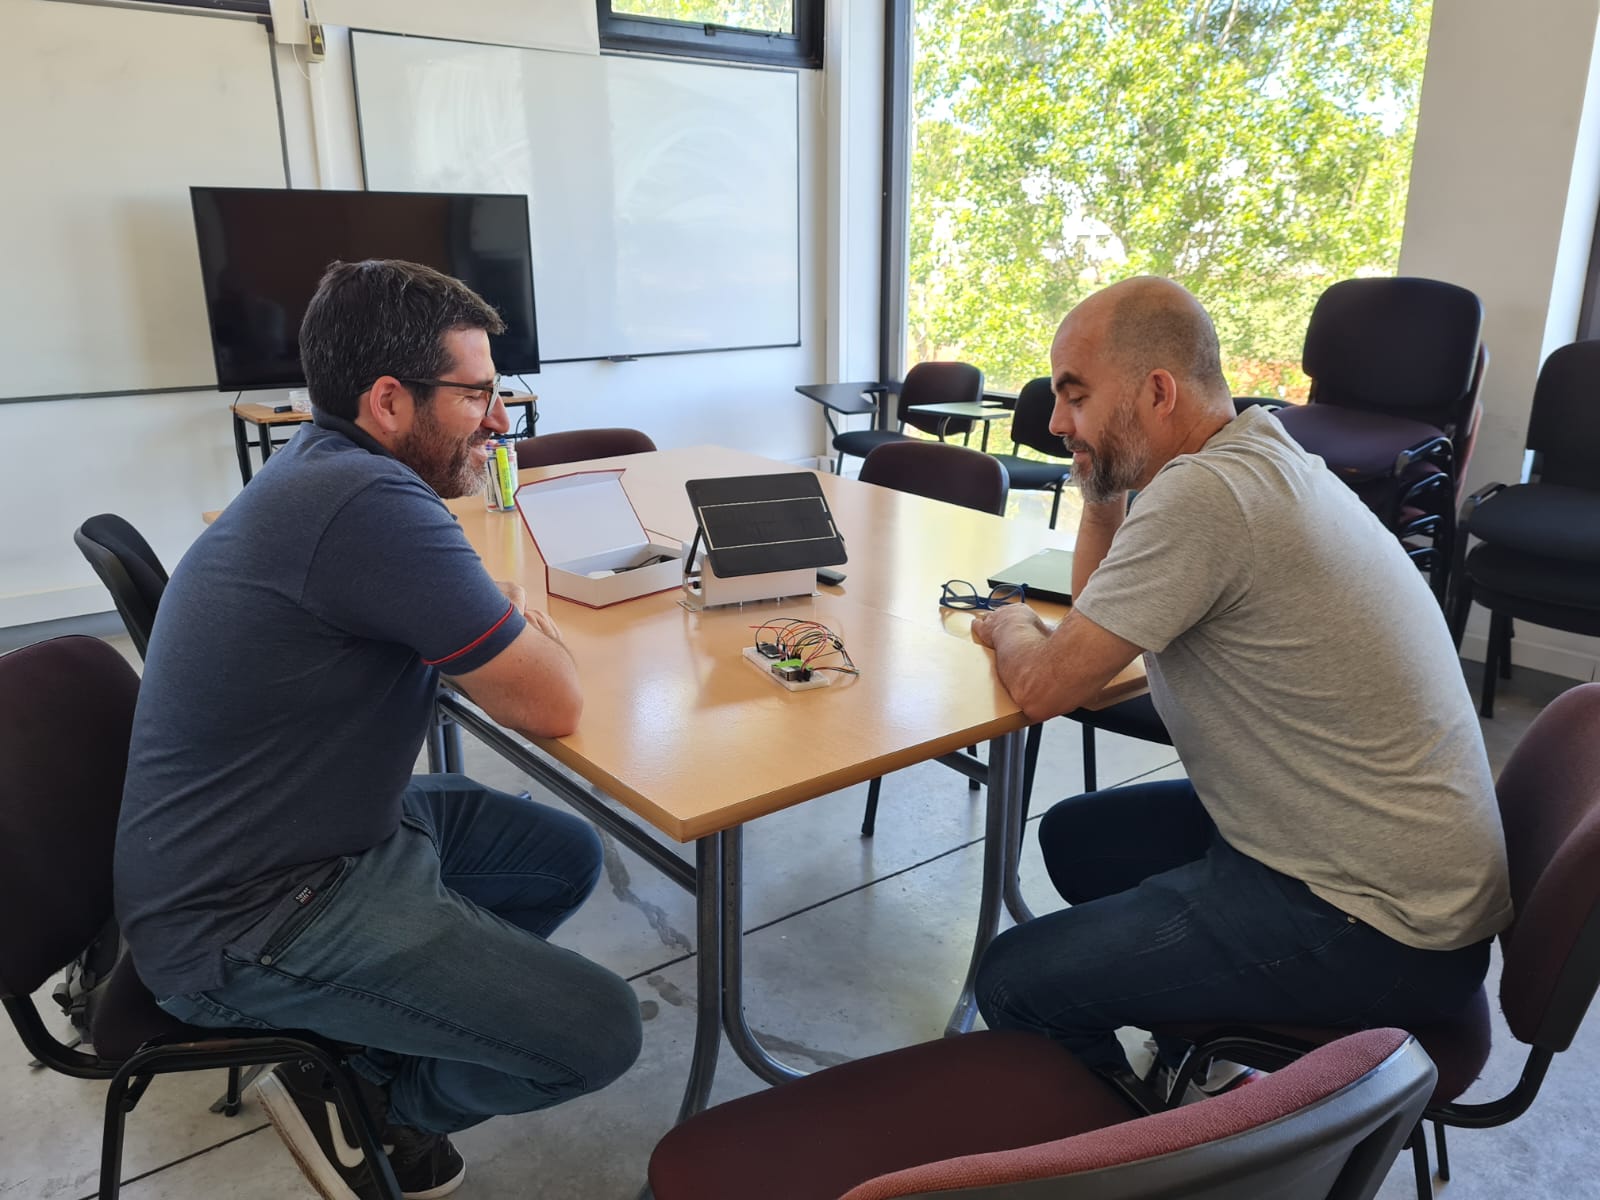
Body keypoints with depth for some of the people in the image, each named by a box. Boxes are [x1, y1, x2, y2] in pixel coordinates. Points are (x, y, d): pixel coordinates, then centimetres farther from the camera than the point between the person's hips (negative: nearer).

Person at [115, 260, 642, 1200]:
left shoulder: (321, 470, 6)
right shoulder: (373, 505, -27)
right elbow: (552, 707, -21)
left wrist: (503, 621, -5)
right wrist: (528, 622, -1)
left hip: (318, 823, 10)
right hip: (249, 919, -10)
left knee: (568, 857, 16)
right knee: (601, 1033, -12)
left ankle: (365, 1037, 18)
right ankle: (356, 1098, 11)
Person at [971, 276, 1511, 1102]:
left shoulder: (1202, 495, -25)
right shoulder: (1261, 457, 6)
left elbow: (1043, 687, -20)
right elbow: (1101, 607, 15)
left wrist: (1007, 627, 1)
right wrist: (1099, 485, 3)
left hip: (1376, 929, -10)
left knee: (1012, 982, -11)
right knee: (1074, 835, 21)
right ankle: (1192, 1055, 33)